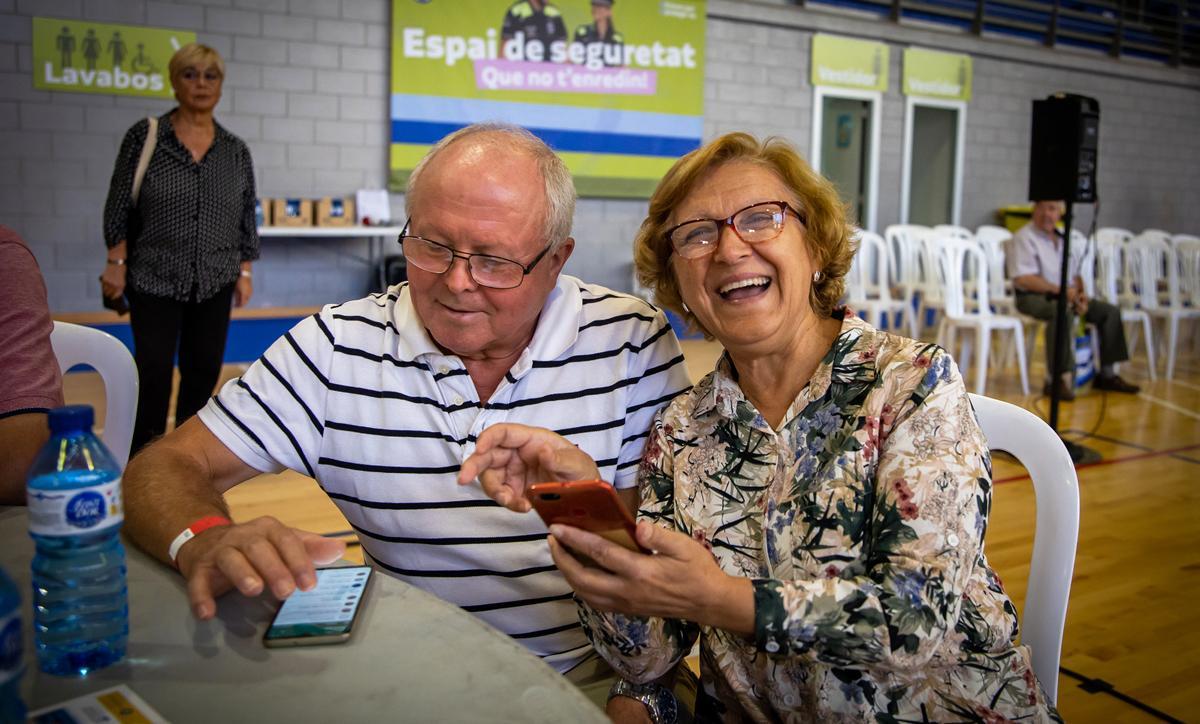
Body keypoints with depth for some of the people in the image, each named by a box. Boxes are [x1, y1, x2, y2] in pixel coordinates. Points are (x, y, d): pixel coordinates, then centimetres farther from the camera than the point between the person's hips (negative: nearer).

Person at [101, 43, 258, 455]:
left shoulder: (236, 151, 5)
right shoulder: (145, 136, -2)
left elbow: (247, 218, 9)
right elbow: (119, 206, -1)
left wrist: (244, 272, 6)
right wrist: (116, 262, -7)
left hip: (214, 281, 3)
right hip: (154, 279, -3)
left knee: (204, 370, 6)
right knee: (153, 372, -3)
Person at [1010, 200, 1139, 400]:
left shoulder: (1062, 238, 18)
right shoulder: (1025, 237, -7)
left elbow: (1075, 274, 21)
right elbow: (1023, 278, -18)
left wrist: (1080, 293, -1)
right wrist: (1060, 290, -20)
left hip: (1066, 296, 8)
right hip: (1034, 297, -8)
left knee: (1110, 311, -2)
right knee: (1062, 312, -37)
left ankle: (1107, 374, 6)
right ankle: (1055, 380, -35)